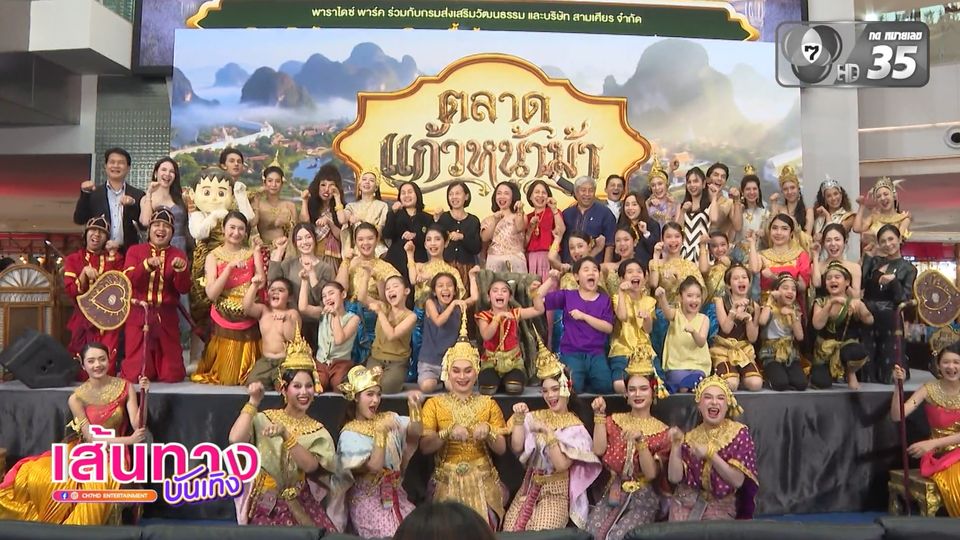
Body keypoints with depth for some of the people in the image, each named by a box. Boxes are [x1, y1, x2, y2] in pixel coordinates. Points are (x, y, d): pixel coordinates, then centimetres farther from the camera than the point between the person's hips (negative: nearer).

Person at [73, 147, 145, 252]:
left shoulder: (137, 195, 6)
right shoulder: (94, 193, 9)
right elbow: (79, 220, 2)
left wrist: (133, 204, -17)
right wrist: (85, 193, -9)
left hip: (128, 252, 0)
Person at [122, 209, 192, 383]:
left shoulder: (178, 255, 9)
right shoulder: (135, 250, 7)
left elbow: (184, 289, -1)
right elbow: (128, 280, -8)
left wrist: (181, 269, -20)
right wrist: (147, 264, -23)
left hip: (166, 317, 1)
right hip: (139, 315, -1)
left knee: (171, 375, -1)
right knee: (135, 374, -2)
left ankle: (168, 372, 32)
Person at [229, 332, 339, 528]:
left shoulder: (318, 431, 5)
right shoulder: (263, 419, -1)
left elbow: (310, 465, -14)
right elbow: (235, 440, -20)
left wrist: (285, 435, -25)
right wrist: (253, 401, -14)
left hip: (304, 505, 2)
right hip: (267, 506, -2)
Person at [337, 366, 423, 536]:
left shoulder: (388, 418, 6)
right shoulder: (350, 434, -8)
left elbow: (416, 432, -10)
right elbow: (374, 466, -19)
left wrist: (414, 407, -25)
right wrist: (381, 433, -28)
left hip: (396, 494, 4)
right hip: (367, 499, -4)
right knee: (394, 535, -23)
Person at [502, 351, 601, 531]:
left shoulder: (575, 427, -5)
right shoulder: (535, 417, 7)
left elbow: (561, 465, -17)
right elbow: (517, 448, -3)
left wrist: (547, 432, -23)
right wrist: (519, 419, -11)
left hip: (558, 491, -3)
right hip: (531, 485, 4)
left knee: (540, 533, -23)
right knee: (510, 529, -14)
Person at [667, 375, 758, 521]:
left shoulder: (739, 433, -4)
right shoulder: (691, 436, 5)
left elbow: (738, 480, -12)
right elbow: (674, 477, -5)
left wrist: (710, 454, -22)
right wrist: (676, 445, -15)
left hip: (722, 504, -2)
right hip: (687, 499, 2)